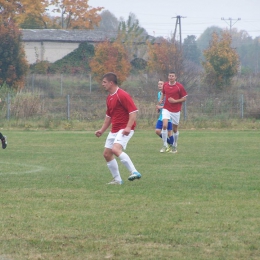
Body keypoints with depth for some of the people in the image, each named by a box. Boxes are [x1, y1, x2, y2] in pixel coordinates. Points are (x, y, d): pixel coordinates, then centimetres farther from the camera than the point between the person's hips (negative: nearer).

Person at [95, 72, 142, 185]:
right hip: (114, 130, 10)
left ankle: (134, 172, -30)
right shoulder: (109, 97, 15)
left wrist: (128, 127, -30)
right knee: (107, 153, 7)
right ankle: (117, 179, 15)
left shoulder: (122, 95, -15)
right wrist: (102, 130, 21)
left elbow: (133, 111, -20)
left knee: (116, 149, -29)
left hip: (124, 130, -10)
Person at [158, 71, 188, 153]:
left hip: (176, 110, -2)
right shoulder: (165, 85, 3)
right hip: (166, 109, 2)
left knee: (175, 129, 7)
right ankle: (165, 145, -9)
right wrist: (161, 99, 1)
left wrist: (175, 101, -16)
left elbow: (184, 98, -3)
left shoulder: (179, 86, -7)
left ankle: (174, 146, 27)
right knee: (164, 125, -18)